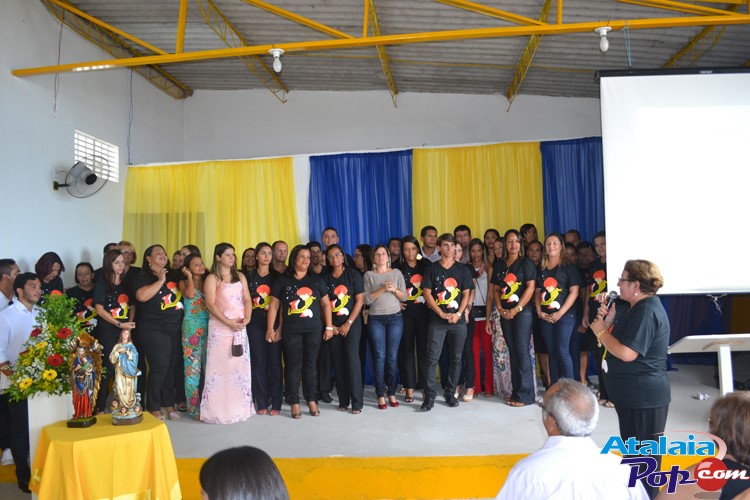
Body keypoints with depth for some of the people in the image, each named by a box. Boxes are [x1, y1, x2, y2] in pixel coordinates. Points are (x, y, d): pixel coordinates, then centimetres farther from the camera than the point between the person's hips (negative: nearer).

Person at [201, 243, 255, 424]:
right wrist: (229, 322, -16)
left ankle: (240, 407, 15)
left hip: (240, 327, 5)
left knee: (240, 366, 6)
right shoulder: (212, 278, -1)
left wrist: (246, 318, -8)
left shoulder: (240, 277, 14)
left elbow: (247, 299, 9)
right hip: (220, 327, -5)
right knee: (220, 366, -3)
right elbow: (210, 304, -10)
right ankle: (218, 410, 4)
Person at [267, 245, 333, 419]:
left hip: (313, 329, 1)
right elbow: (274, 305, 2)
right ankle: (294, 403, 9)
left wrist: (329, 326, 5)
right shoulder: (283, 280, 4)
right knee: (293, 365, 1)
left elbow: (326, 304, 10)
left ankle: (311, 400, 16)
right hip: (291, 330, -1)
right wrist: (270, 329, -4)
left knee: (310, 364, 6)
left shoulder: (316, 280, 8)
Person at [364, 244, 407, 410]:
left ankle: (391, 393, 14)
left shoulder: (396, 273, 6)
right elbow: (367, 299, -5)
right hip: (376, 319, -1)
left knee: (393, 356, 3)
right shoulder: (369, 275, 3)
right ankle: (380, 395, 6)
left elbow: (404, 297, 5)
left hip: (395, 317, 1)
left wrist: (394, 290, -13)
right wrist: (382, 289, -15)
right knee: (379, 357, -2)